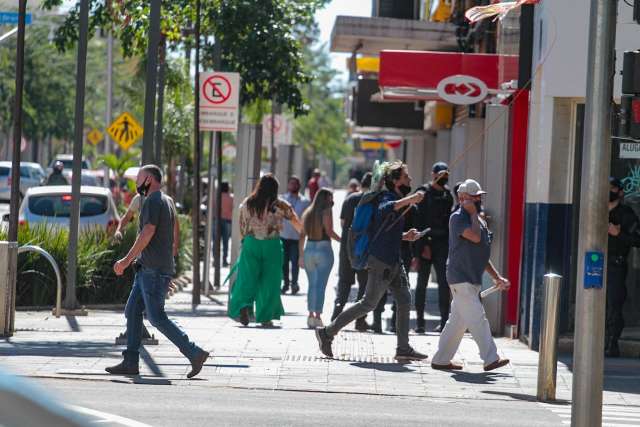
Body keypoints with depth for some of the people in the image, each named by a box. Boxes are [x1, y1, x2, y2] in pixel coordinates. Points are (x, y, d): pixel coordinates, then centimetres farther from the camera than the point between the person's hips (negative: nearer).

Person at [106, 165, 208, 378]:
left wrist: (127, 260, -19)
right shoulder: (167, 201, 19)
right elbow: (172, 241, 22)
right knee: (132, 312, 9)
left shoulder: (153, 201, -12)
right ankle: (130, 362, 8)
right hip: (148, 270, 10)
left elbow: (147, 233, -21)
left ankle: (195, 353, -10)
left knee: (157, 317, -9)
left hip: (154, 271, -10)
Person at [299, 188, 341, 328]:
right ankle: (317, 315, -7)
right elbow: (329, 231, -15)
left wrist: (301, 255, 15)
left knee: (312, 284, 15)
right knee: (321, 285, -4)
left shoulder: (307, 213, 11)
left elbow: (302, 235, 11)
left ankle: (311, 314, 13)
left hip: (309, 250, 5)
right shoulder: (326, 211, -6)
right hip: (324, 250, -5)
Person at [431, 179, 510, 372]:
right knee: (478, 319, -12)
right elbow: (475, 237, -24)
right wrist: (473, 213, -11)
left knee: (458, 322, 11)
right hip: (460, 278, -9)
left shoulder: (479, 221, 19)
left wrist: (496, 277, 19)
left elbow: (482, 256, 24)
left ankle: (441, 359, 16)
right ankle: (491, 359, -12)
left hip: (473, 280, 9)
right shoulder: (457, 218, -8)